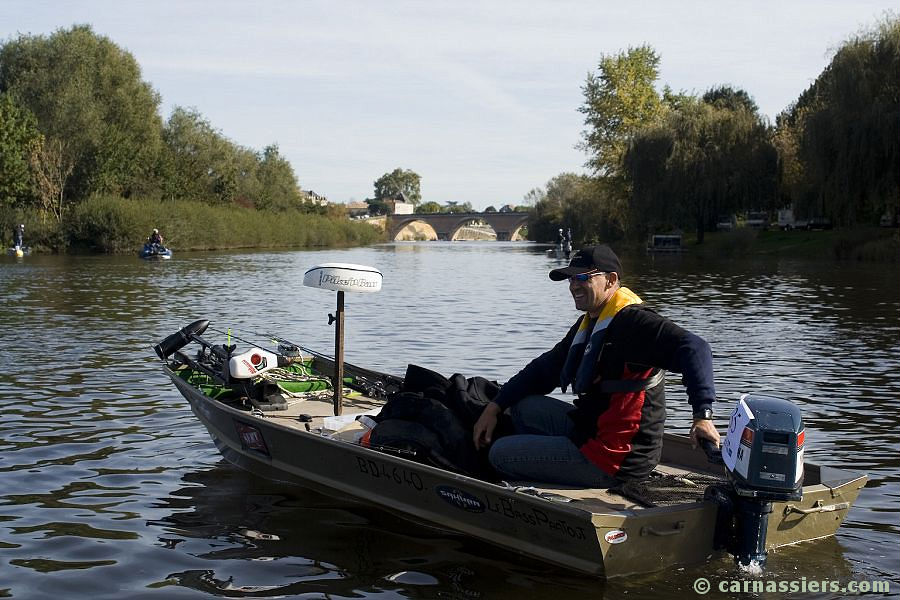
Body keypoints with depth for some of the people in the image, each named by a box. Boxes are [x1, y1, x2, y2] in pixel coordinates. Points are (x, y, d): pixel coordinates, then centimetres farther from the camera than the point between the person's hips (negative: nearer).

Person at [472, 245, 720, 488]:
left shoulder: (631, 321, -19)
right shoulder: (587, 324, 13)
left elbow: (693, 348, -30)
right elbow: (546, 368, 20)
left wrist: (703, 415, -39)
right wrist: (494, 407, 15)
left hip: (617, 460, -10)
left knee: (500, 453, -2)